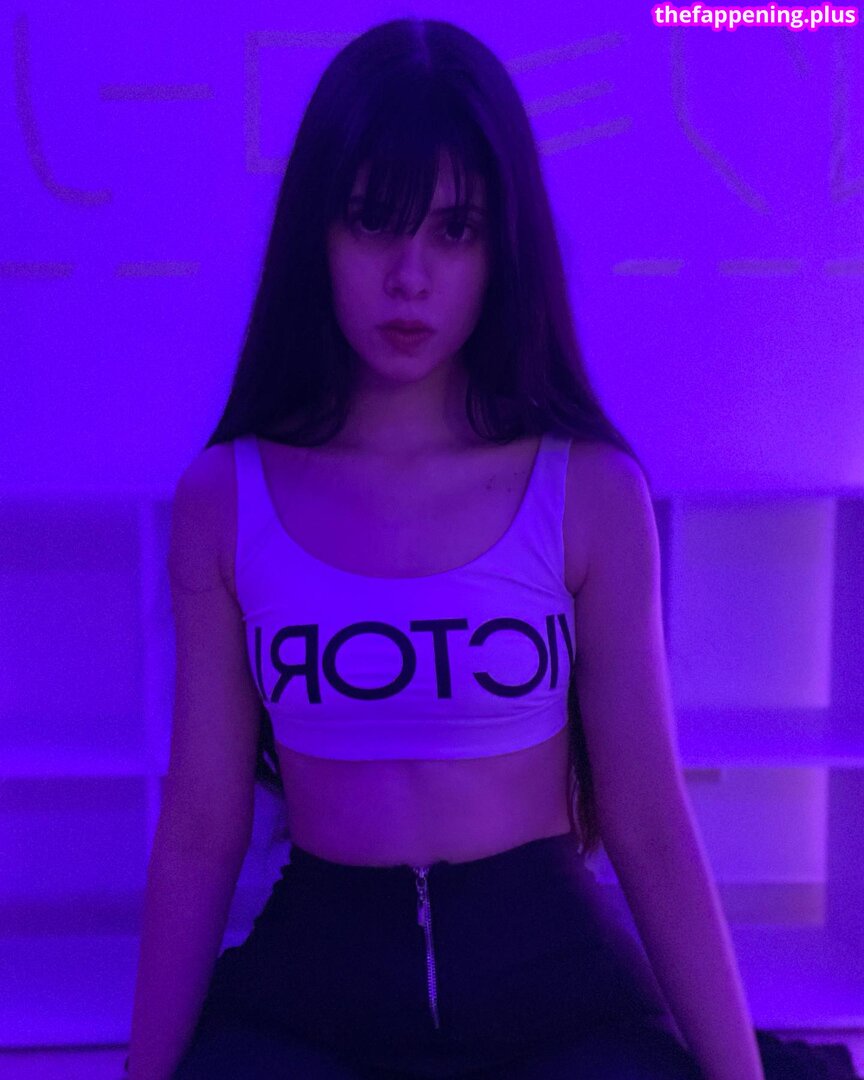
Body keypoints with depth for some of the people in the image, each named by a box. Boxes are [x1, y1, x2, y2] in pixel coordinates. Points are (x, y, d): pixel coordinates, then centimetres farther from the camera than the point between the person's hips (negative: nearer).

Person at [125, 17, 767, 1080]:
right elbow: (200, 828, 1)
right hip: (309, 985, 0)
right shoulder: (222, 501, -2)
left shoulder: (592, 491, -5)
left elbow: (651, 829, -2)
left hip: (552, 975, 0)